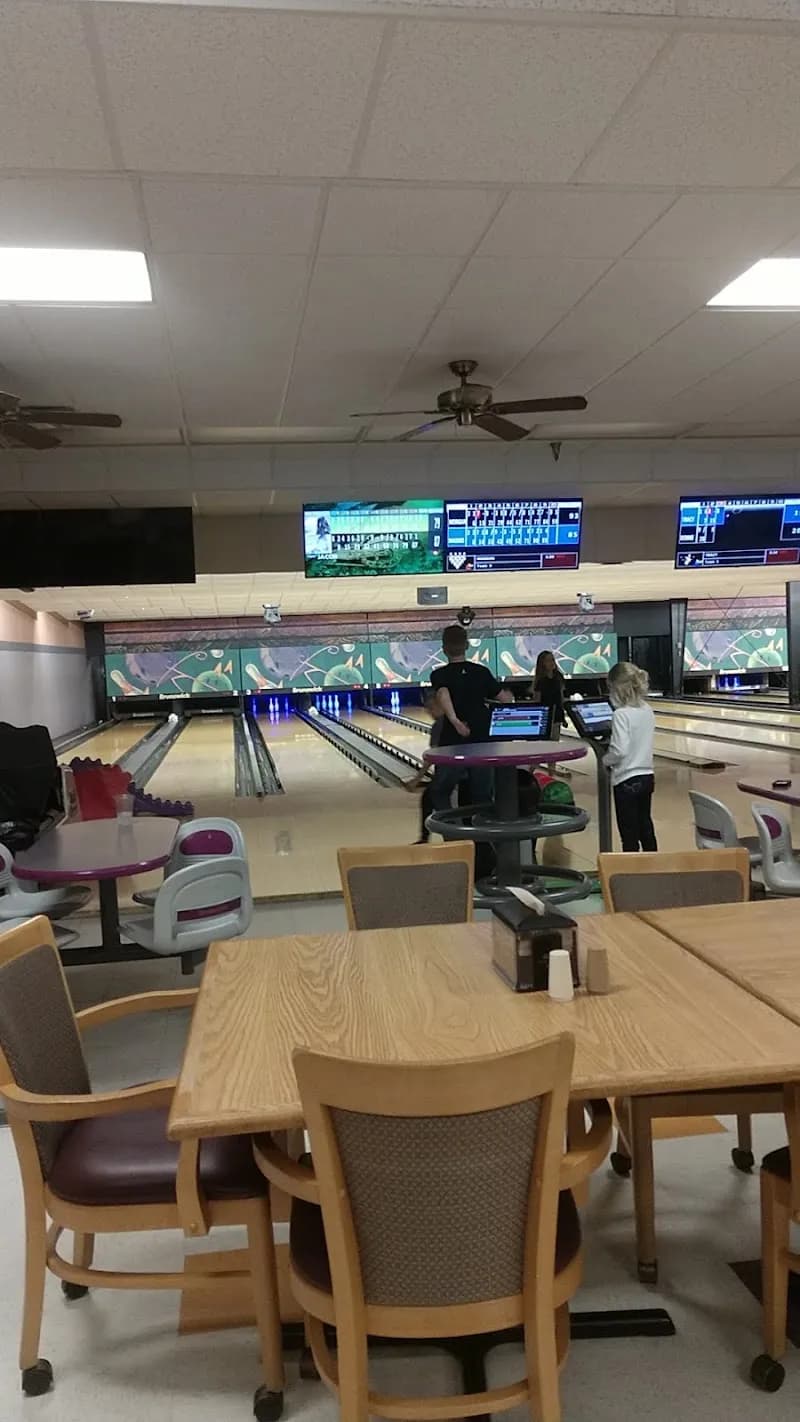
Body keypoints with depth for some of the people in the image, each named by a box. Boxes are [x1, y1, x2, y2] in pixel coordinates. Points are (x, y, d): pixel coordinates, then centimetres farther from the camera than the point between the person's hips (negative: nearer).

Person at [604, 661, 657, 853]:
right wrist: (612, 740, 13)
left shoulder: (621, 714, -19)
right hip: (647, 776, 7)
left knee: (629, 836, 3)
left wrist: (605, 759, -6)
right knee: (646, 829, 19)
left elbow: (619, 750, -24)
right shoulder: (647, 710, 3)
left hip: (627, 781, -7)